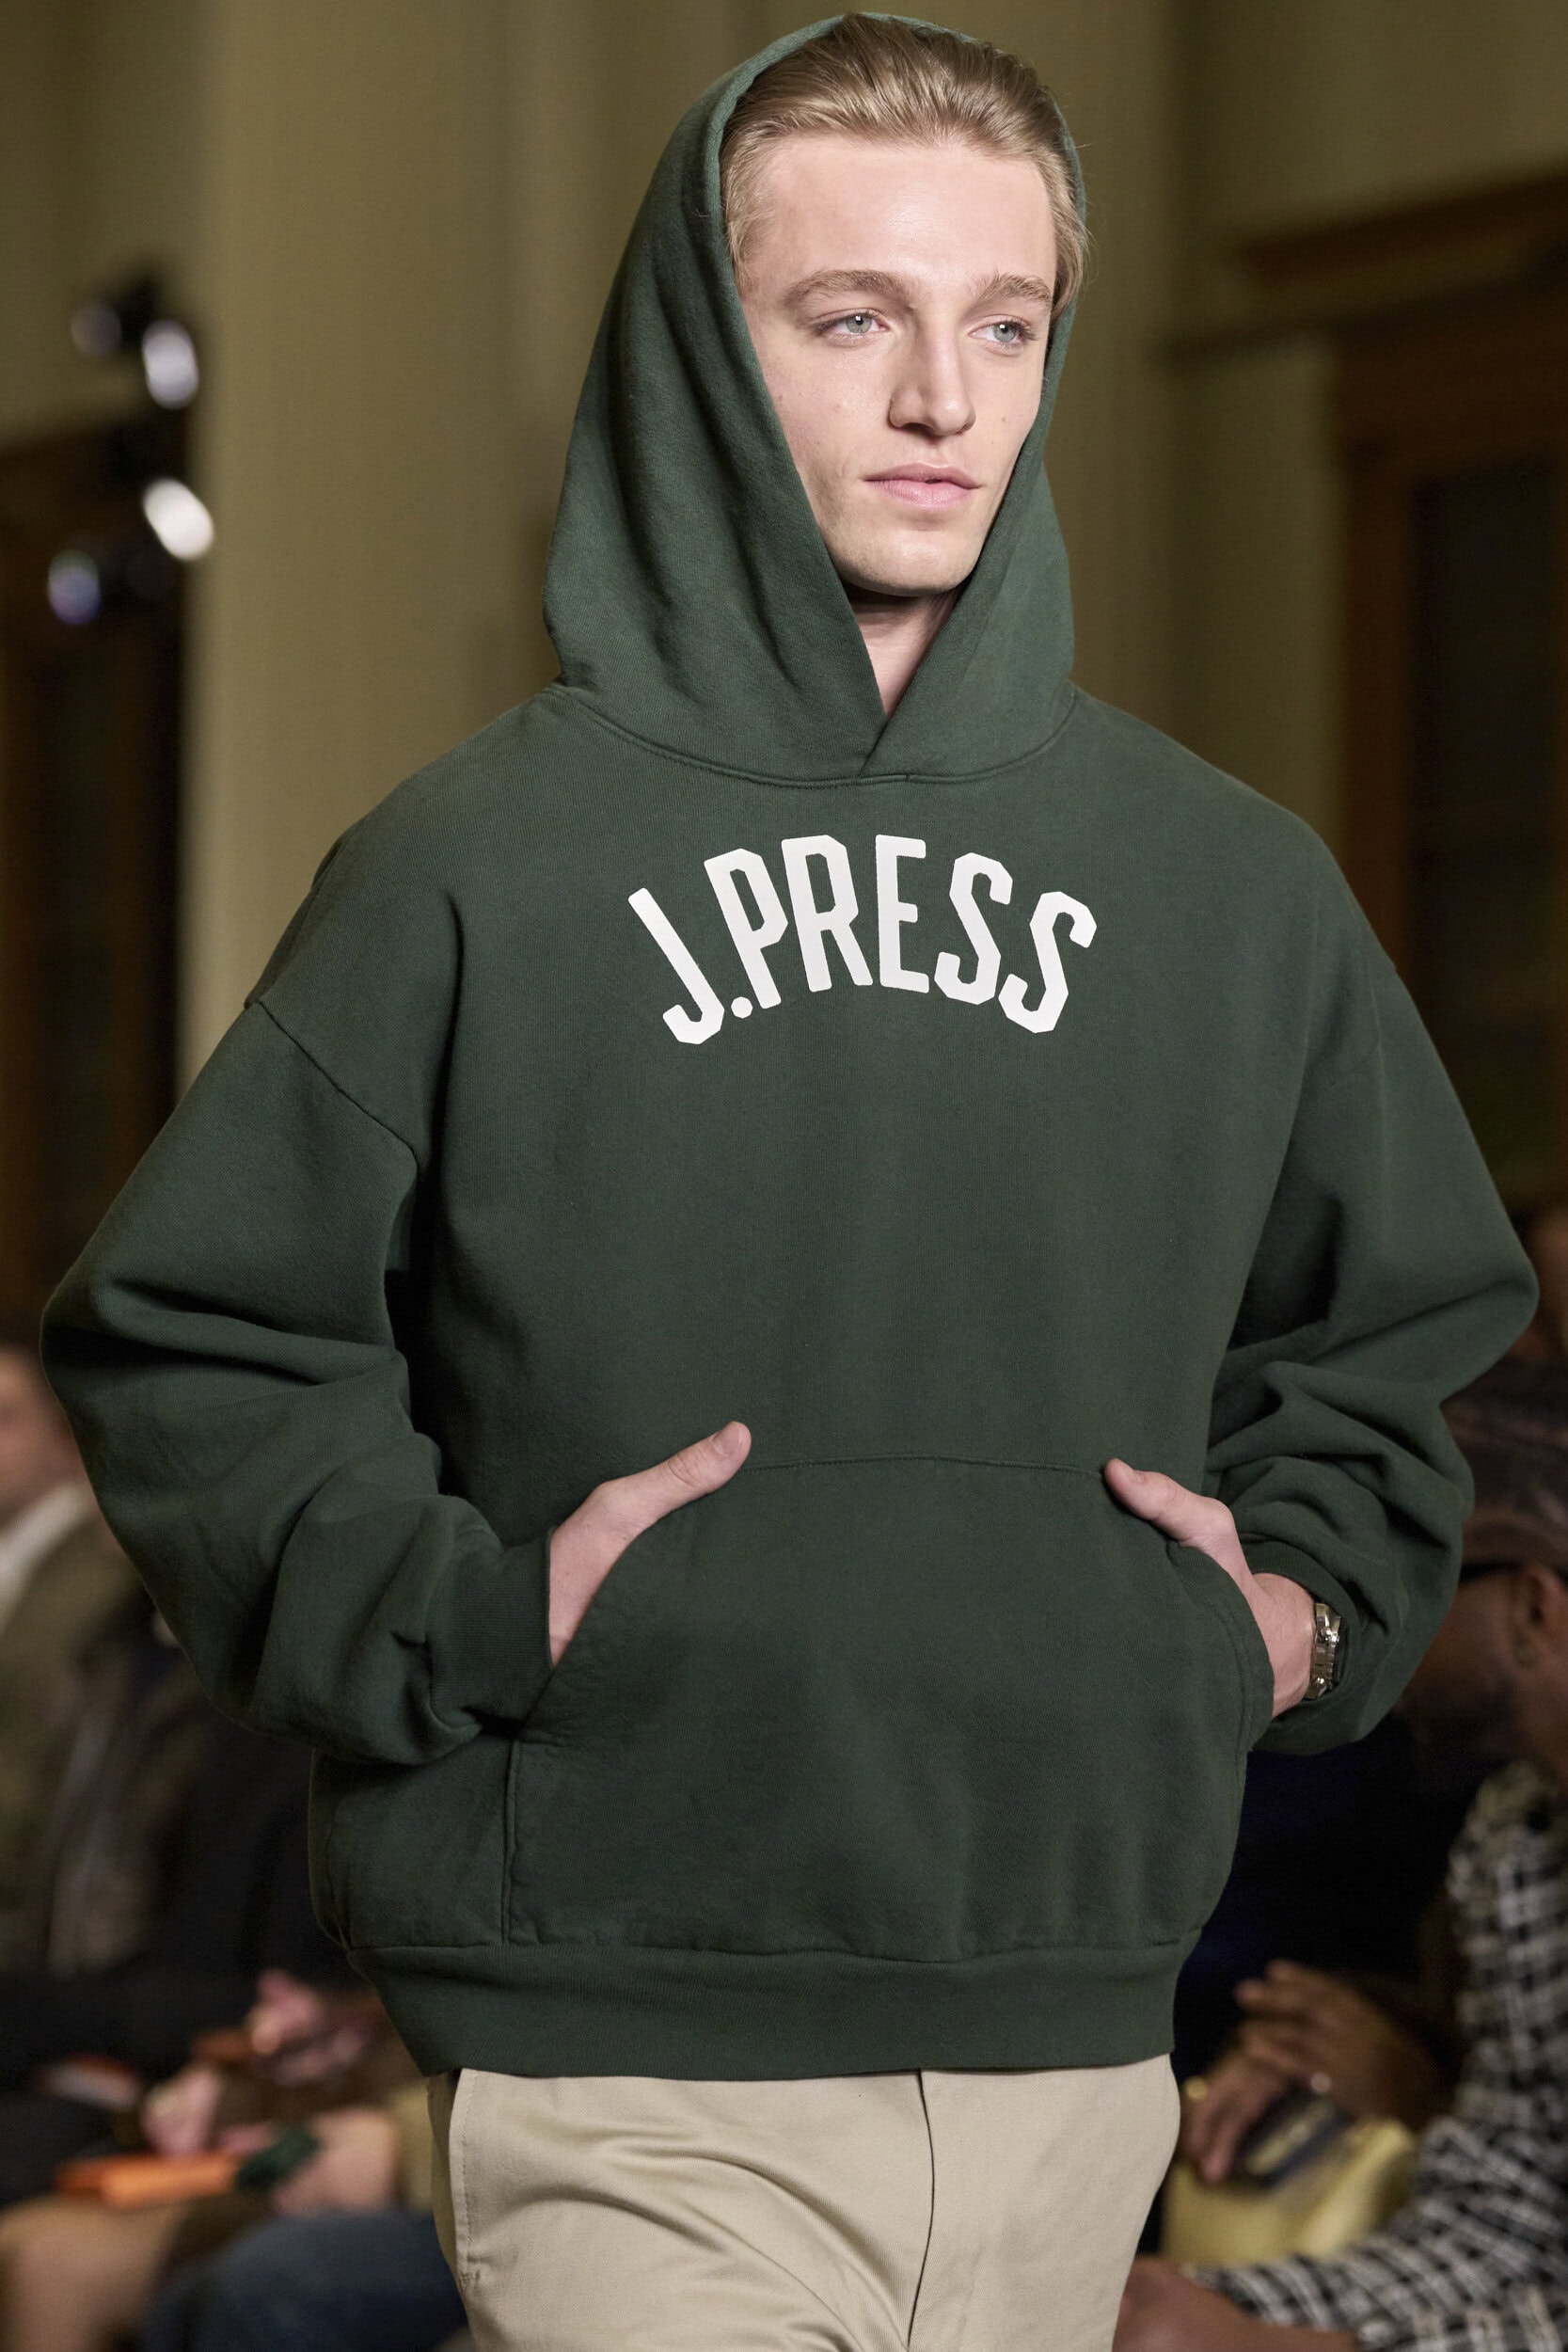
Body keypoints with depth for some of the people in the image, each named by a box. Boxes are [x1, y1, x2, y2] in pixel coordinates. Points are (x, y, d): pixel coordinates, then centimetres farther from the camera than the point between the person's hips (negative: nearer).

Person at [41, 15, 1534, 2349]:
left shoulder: (1234, 888, 10)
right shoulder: (481, 869, -1)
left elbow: (1396, 1339, 23)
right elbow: (187, 1343, 3)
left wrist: (1305, 1603, 6)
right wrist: (465, 1609, -10)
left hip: (1073, 2067, 4)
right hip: (637, 2086, -4)